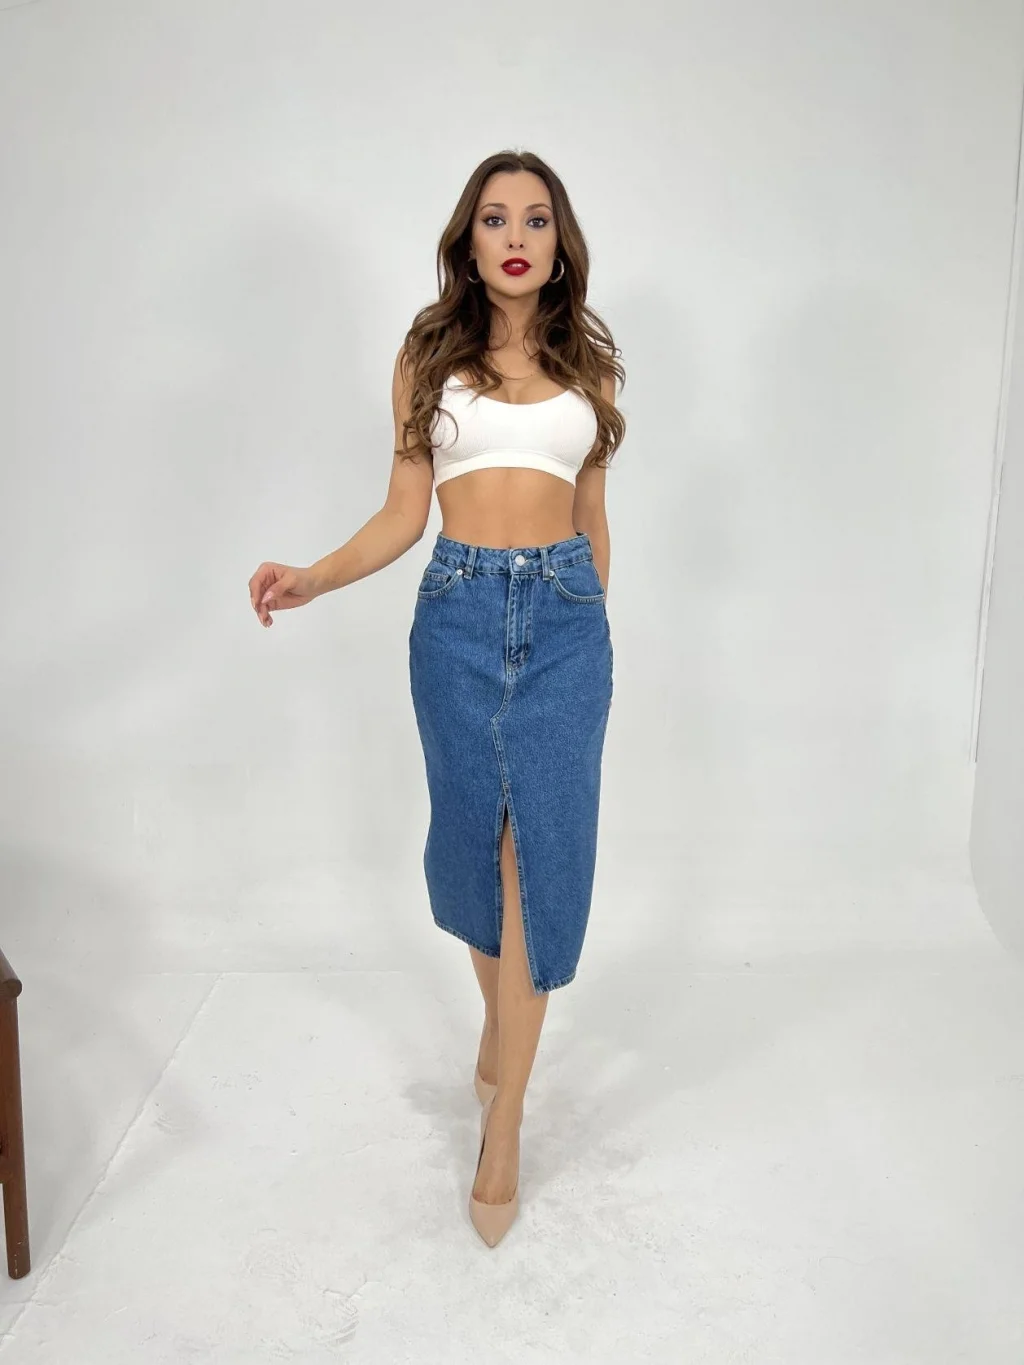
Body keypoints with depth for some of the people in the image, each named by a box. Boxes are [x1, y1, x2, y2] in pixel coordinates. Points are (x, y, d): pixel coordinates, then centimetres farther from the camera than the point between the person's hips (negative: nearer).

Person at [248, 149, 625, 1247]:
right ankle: (503, 1013, 40)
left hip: (563, 615, 0)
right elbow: (404, 512, 4)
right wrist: (312, 578, -12)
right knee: (472, 838, 9)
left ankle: (501, 1126, 7)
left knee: (542, 848, -3)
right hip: (457, 612, 0)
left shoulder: (588, 363, 10)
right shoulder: (428, 354, 7)